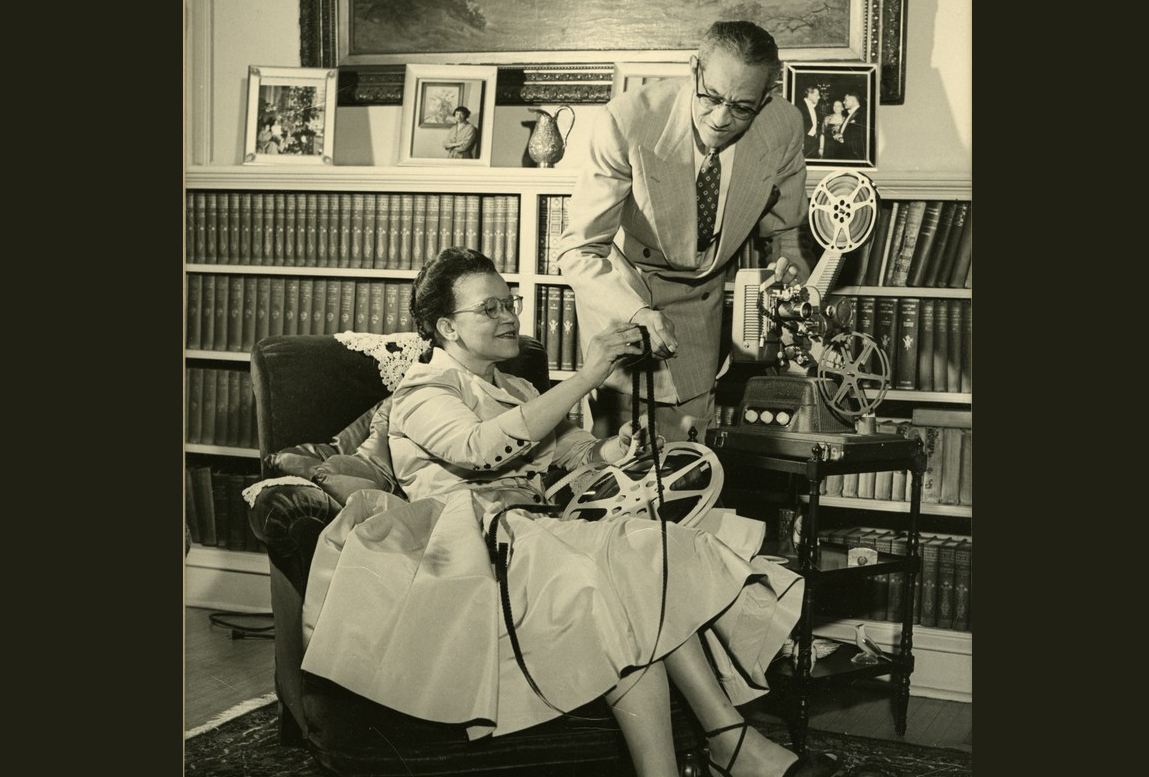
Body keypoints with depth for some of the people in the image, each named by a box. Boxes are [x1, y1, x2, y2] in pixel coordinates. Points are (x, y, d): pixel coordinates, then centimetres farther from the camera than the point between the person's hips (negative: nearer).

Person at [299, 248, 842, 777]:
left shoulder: (517, 390, 31)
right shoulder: (422, 393, 4)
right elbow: (484, 447, -18)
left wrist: (612, 448, -5)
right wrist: (584, 378, -18)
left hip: (536, 532, 7)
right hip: (476, 545, -7)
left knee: (655, 565, -24)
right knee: (630, 575, -31)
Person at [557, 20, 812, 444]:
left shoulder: (784, 125, -19)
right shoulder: (627, 121, -30)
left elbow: (782, 222, 6)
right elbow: (578, 250, -30)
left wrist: (788, 257, -10)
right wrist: (636, 313, -42)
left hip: (700, 295, 3)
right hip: (619, 286, -3)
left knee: (688, 437, 9)